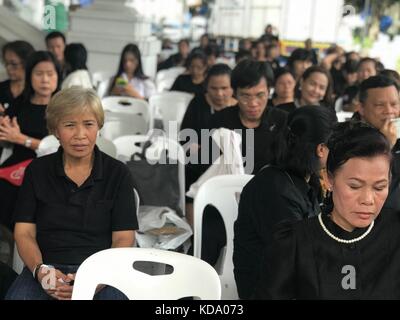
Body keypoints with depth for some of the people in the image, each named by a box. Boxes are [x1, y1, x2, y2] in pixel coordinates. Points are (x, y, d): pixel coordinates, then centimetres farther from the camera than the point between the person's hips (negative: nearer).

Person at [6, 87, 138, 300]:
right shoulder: (37, 171, 10)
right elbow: (24, 232, 6)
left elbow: (123, 238, 1)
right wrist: (40, 270, -15)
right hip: (47, 266, 1)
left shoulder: (118, 173, 6)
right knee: (18, 294, -29)